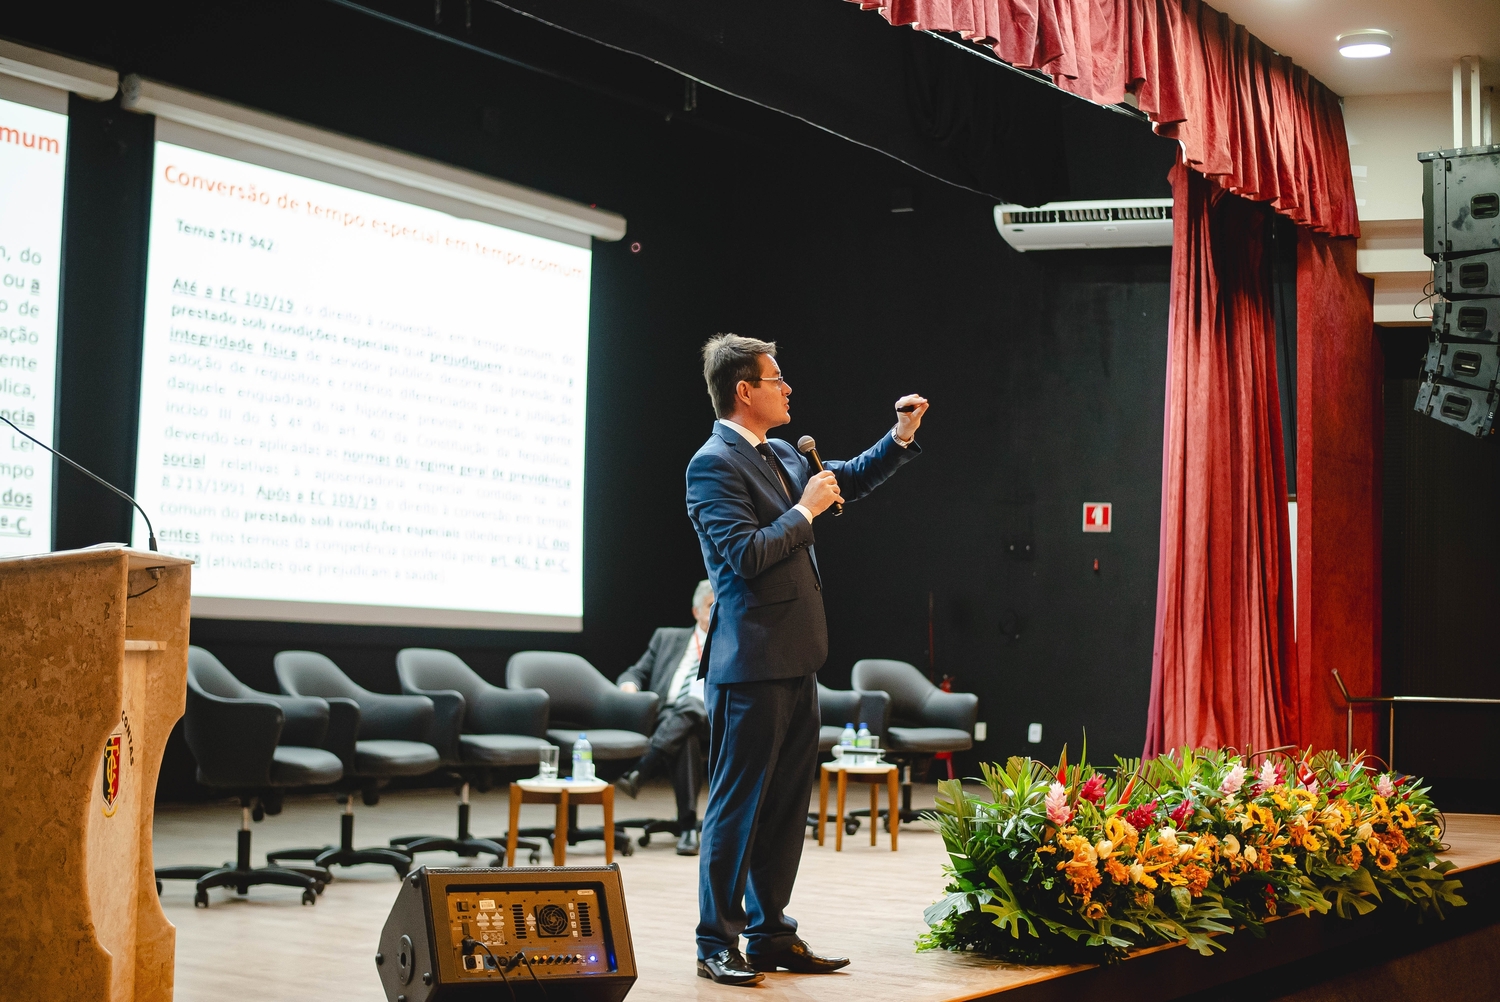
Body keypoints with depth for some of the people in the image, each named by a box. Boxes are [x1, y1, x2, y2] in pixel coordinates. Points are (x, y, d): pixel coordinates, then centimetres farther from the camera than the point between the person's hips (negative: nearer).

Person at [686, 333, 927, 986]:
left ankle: (770, 935, 22)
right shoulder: (713, 464, -12)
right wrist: (805, 510, -11)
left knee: (787, 806, 13)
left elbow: (848, 482, 30)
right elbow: (747, 555, -21)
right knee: (737, 806, -2)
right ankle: (716, 944, 8)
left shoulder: (781, 456, 15)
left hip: (795, 662, 9)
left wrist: (901, 438, 18)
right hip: (751, 663, -9)